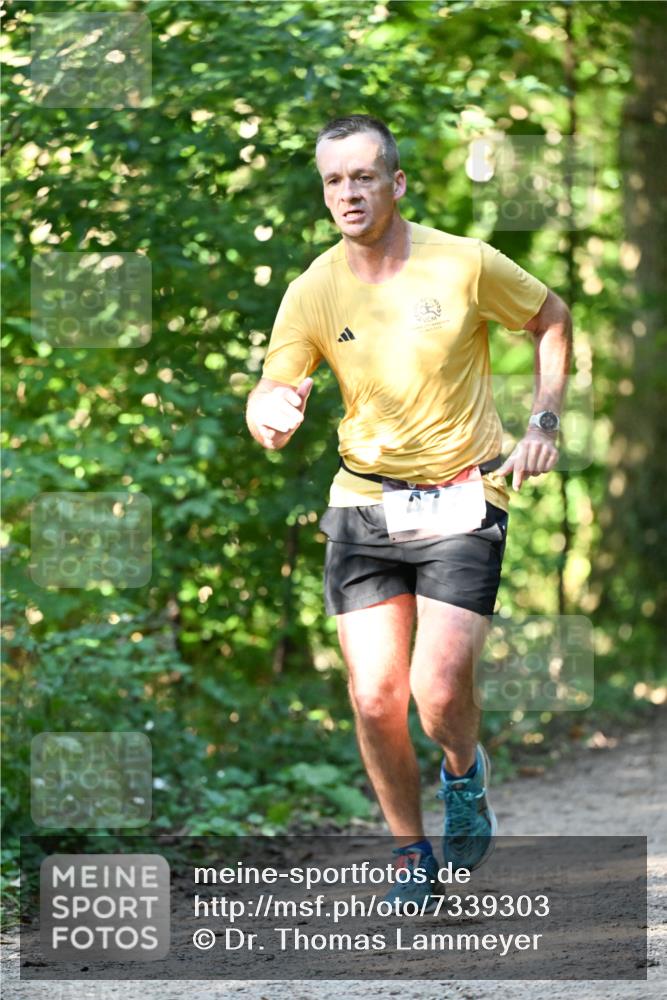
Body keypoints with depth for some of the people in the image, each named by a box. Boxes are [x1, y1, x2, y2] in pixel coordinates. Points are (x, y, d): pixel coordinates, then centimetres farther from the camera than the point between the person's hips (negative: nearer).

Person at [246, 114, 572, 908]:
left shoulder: (465, 264, -7)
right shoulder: (312, 292, -4)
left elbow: (552, 320, 8)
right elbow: (271, 396, -5)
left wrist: (544, 420, -2)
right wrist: (270, 415, -29)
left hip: (463, 500, -2)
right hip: (364, 504, 2)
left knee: (438, 693, -14)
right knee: (374, 698, -5)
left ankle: (464, 776, 22)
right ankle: (413, 856, 17)